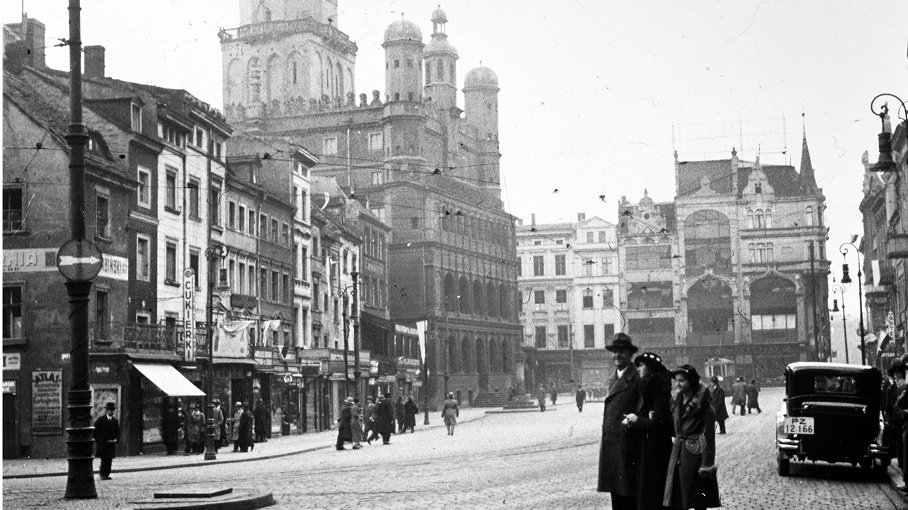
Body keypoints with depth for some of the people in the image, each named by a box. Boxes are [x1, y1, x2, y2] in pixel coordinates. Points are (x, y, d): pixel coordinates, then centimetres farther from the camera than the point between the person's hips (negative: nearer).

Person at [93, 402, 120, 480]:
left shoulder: (115, 421, 12)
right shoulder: (100, 420, 1)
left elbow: (117, 432, 15)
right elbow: (95, 431, 1)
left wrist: (116, 439, -3)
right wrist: (97, 440, -6)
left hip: (111, 444, 4)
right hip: (101, 444, -4)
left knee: (109, 460, 0)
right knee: (104, 460, -9)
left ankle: (107, 474, 6)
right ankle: (102, 475, -4)